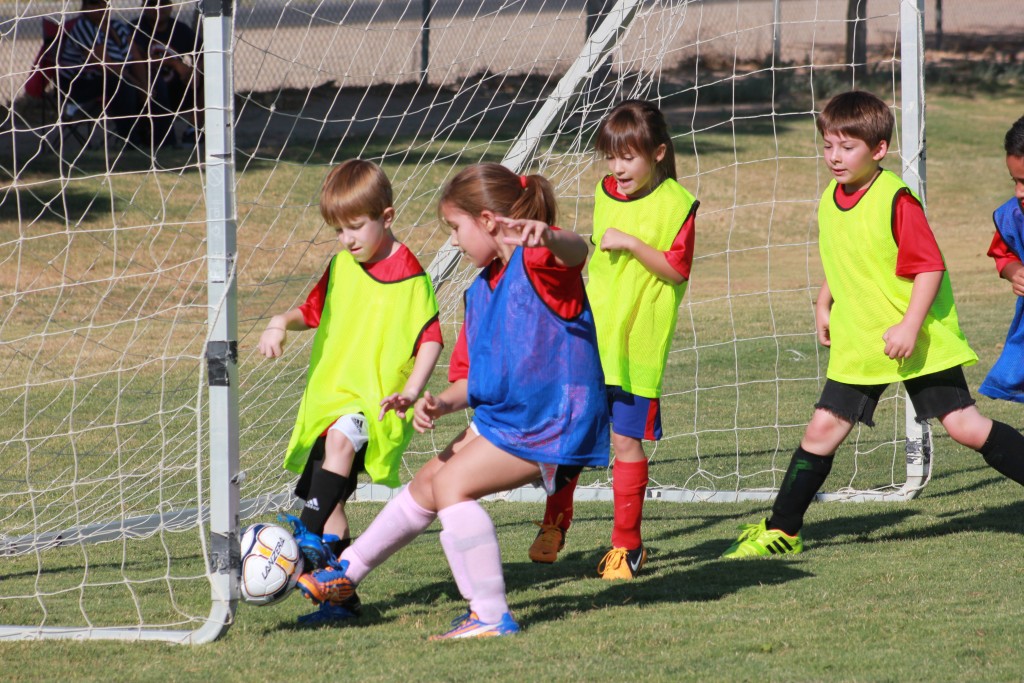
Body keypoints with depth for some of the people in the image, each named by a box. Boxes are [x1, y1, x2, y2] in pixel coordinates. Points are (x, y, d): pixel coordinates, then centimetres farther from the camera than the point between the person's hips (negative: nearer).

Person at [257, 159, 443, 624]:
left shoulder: (410, 278, -9)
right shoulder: (341, 268, 10)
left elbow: (430, 339, -9)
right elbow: (313, 311, 24)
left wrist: (410, 391, -22)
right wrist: (281, 323, 3)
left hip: (376, 401, -7)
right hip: (330, 398, 7)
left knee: (341, 439, -36)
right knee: (330, 499, 5)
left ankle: (310, 535, -47)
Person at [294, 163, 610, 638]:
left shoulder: (540, 261, -16)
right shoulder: (481, 290, 13)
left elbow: (577, 251, -42)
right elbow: (472, 377, 16)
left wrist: (547, 237, -66)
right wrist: (442, 403, -7)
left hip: (550, 425, -10)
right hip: (500, 416, 10)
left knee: (452, 483, -20)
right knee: (425, 485, 19)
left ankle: (491, 616, -19)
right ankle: (345, 574, 37)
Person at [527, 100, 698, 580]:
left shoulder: (677, 205, -8)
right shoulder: (606, 194, 9)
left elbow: (677, 270, -13)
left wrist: (632, 244, -22)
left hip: (638, 343, -5)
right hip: (591, 333, 5)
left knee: (627, 440, 0)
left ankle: (626, 544, 11)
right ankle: (555, 522, 22)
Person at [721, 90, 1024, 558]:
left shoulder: (896, 200, -18)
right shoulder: (830, 200, 5)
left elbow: (930, 266, -19)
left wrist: (910, 326, -25)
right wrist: (824, 306, 16)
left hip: (919, 341, -6)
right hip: (857, 343, 6)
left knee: (963, 426, -8)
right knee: (823, 428, 2)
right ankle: (781, 530, 9)